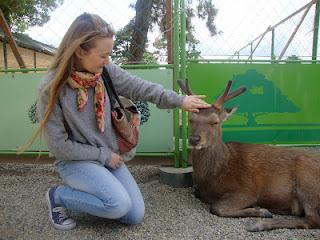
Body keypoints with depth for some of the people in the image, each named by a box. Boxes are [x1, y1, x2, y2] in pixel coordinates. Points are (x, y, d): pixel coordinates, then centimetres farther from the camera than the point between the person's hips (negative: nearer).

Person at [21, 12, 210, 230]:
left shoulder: (105, 70, -9)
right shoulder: (51, 88, -20)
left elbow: (140, 88, -1)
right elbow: (59, 146, -16)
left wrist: (179, 100, -4)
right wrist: (103, 155, -13)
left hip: (109, 155, 5)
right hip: (75, 161, -4)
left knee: (136, 216, 0)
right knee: (119, 204, -26)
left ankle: (89, 187, 21)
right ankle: (59, 196, 0)